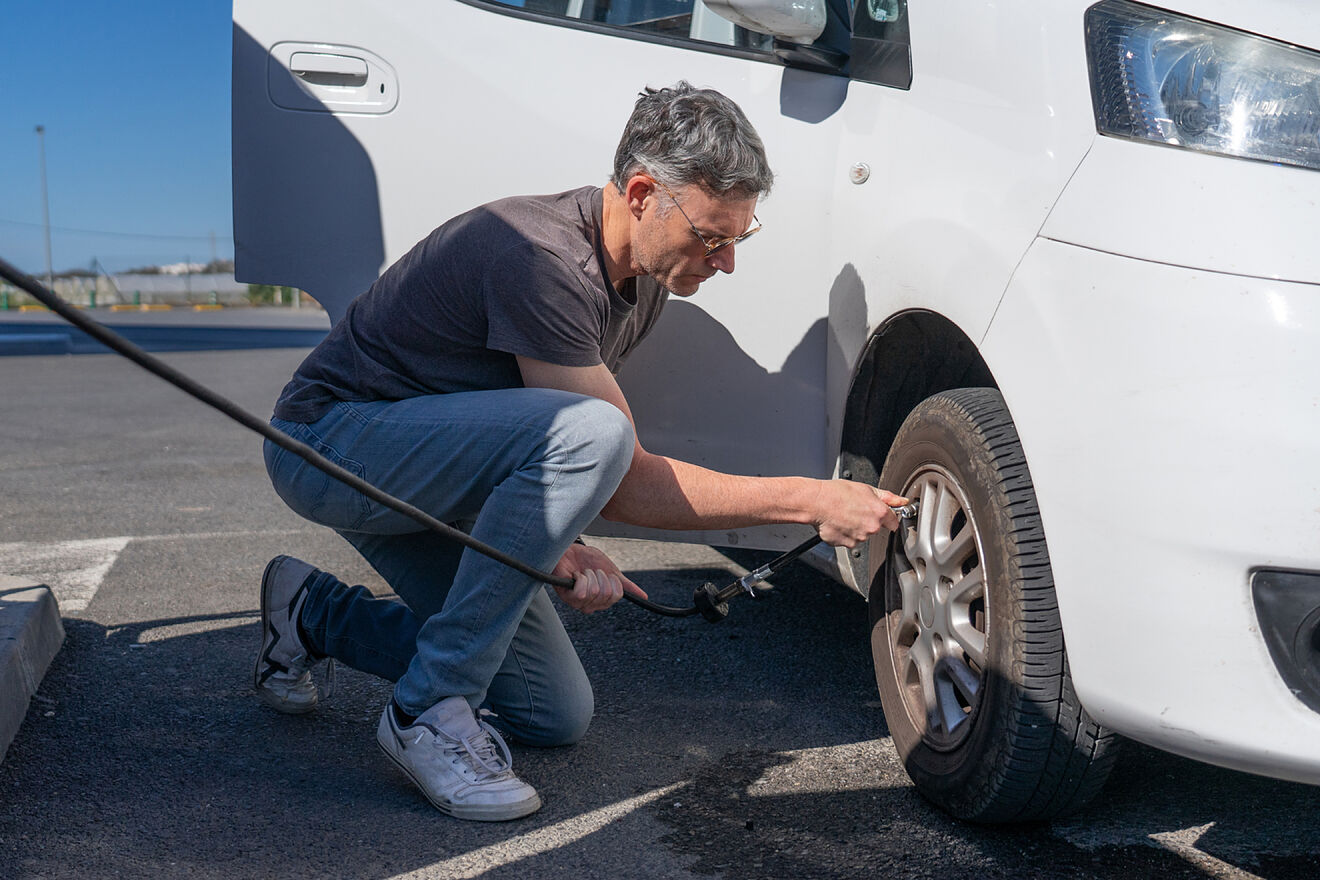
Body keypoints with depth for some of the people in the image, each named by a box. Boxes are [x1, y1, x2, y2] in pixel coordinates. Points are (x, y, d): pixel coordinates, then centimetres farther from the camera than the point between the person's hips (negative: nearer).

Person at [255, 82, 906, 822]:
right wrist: (809, 501, -26)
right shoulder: (542, 257, -29)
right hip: (331, 441, -9)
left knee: (557, 716, 7)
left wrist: (556, 541, -15)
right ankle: (431, 709, -22)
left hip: (425, 476, 9)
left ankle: (317, 614, 20)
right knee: (589, 434, -34)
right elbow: (626, 479, -27)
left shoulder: (645, 276, -1)